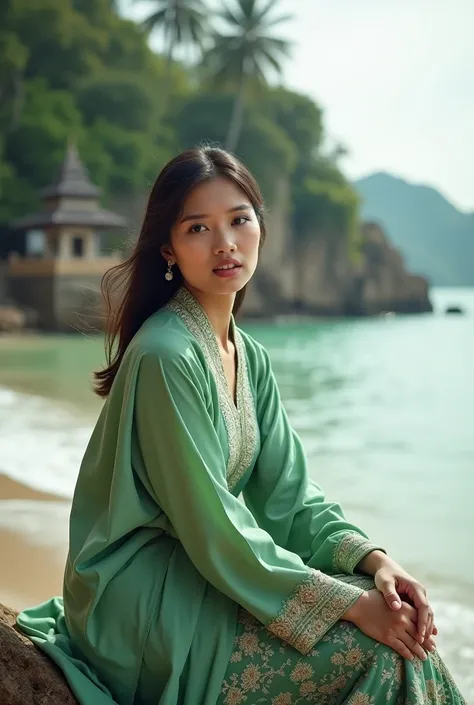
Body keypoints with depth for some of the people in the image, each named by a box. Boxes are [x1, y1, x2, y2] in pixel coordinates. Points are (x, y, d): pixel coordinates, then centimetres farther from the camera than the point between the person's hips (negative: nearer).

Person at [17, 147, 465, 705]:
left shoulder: (249, 356, 6)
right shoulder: (166, 355, -21)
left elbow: (290, 495, 5)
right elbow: (213, 528, -22)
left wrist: (374, 559, -11)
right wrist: (350, 603, -20)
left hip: (202, 571, 8)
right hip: (142, 597, -8)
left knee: (393, 616, -4)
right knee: (383, 651, -14)